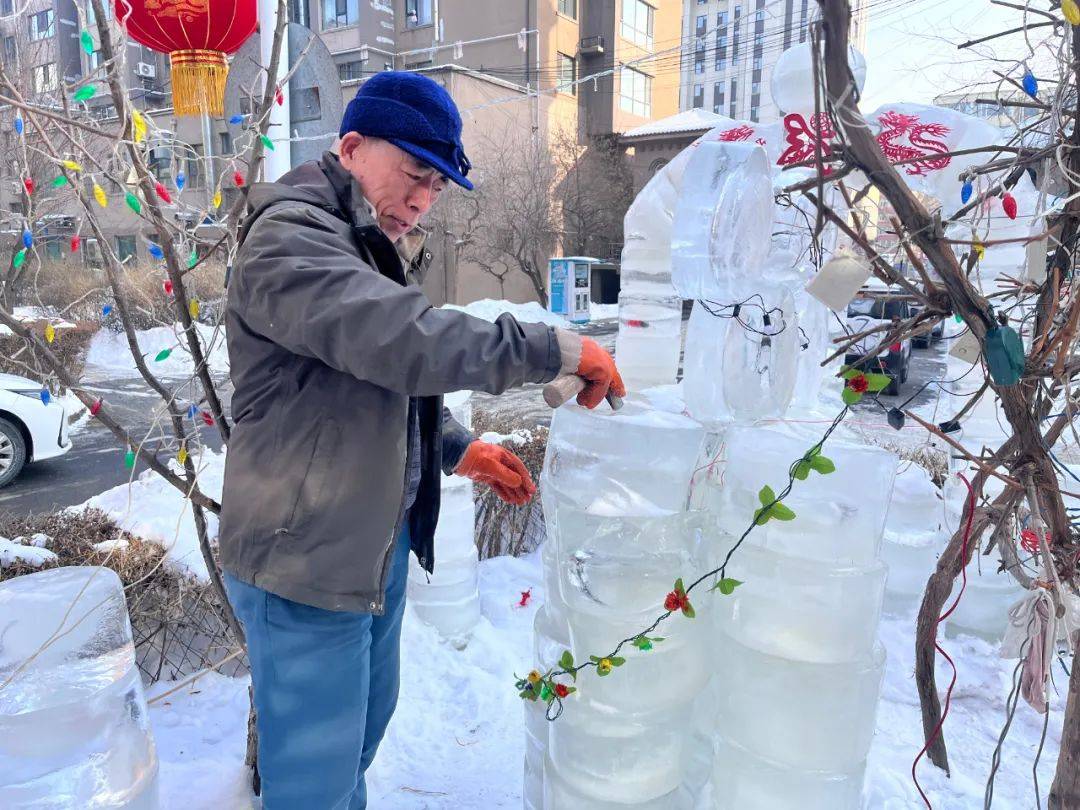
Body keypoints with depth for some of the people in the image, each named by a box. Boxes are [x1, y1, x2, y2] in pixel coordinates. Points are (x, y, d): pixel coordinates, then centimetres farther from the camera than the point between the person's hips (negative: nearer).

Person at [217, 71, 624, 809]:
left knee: (364, 724, 25)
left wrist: (459, 451, 11)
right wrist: (557, 349, -26)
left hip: (377, 541, 9)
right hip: (307, 558, -9)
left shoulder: (368, 246, 14)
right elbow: (408, 341, -33)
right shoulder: (288, 240, -18)